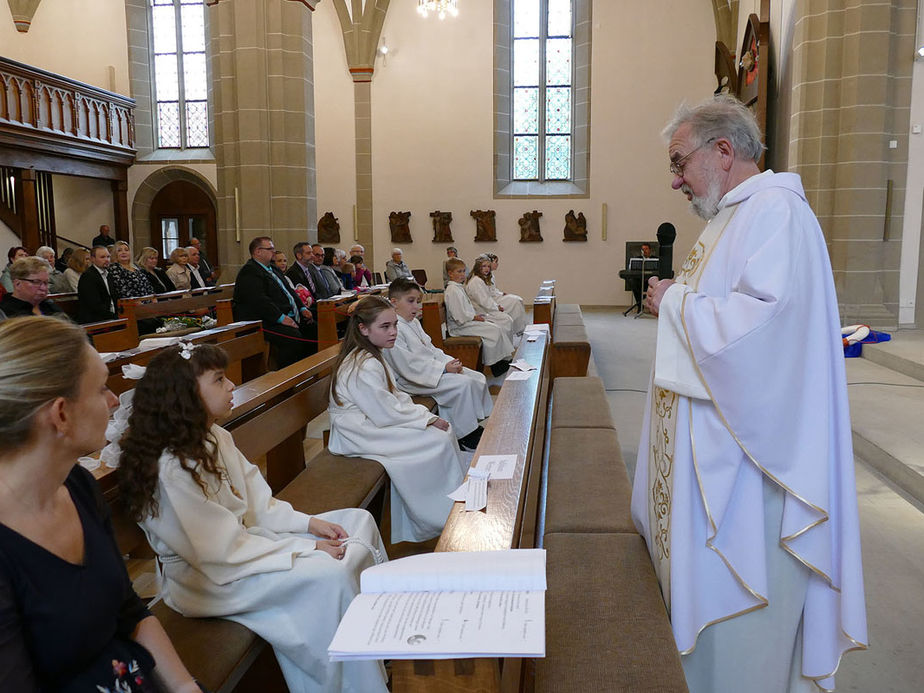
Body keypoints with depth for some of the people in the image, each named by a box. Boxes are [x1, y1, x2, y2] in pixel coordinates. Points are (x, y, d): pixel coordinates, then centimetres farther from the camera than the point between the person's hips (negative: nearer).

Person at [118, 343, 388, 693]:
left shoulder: (215, 438, 2)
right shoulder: (171, 470, -26)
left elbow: (258, 505, 7)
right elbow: (223, 552, -25)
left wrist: (309, 523, -7)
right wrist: (306, 548, -21)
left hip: (247, 536, 9)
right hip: (208, 579, -9)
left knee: (359, 521, 3)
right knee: (331, 577, -27)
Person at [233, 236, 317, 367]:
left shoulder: (272, 269, 23)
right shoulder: (249, 272, -10)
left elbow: (289, 291, 25)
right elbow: (259, 300, -21)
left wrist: (302, 308, 9)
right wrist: (281, 318, -25)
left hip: (288, 316, 10)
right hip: (266, 322, -10)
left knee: (314, 329, -1)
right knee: (294, 337, -30)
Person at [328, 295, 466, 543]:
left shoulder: (371, 356, 10)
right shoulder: (363, 367, -24)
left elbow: (395, 397, 14)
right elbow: (386, 415, -23)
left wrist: (425, 414, -1)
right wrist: (426, 418, -12)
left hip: (373, 423, 10)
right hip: (360, 436, -10)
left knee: (444, 429, 2)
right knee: (440, 441, -15)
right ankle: (446, 516, -3)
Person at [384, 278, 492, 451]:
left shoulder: (414, 322, 14)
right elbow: (409, 366, -23)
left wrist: (451, 362, -1)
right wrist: (444, 368, -23)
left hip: (432, 367, 10)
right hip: (410, 380, -10)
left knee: (478, 378, 1)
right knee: (463, 384, -25)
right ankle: (465, 436, -14)